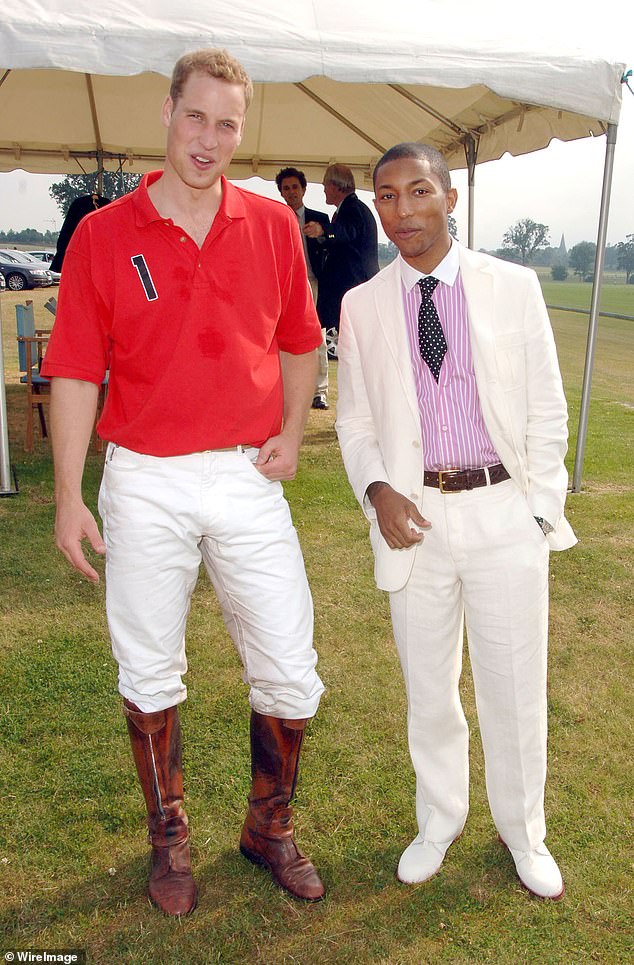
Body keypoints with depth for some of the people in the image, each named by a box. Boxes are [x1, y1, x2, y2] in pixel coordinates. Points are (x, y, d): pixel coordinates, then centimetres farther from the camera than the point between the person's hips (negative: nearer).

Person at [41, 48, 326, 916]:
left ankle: (270, 829, 32)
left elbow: (299, 341, 15)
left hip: (248, 478, 2)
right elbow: (75, 372, -2)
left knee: (291, 677, 6)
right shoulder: (102, 235, -2)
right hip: (144, 485, -1)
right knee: (149, 675, 13)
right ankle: (169, 838, 37)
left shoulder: (273, 225, 4)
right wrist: (69, 498, -6)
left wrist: (292, 433, 2)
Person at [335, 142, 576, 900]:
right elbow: (355, 420, 9)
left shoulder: (514, 287, 0)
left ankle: (523, 832, 37)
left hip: (504, 511, -1)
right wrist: (377, 491, -9)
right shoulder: (362, 307, 3)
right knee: (427, 688, 15)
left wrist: (540, 511, -2)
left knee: (515, 688, 11)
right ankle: (439, 822, 40)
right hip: (415, 516, 1)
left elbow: (546, 411, 3)